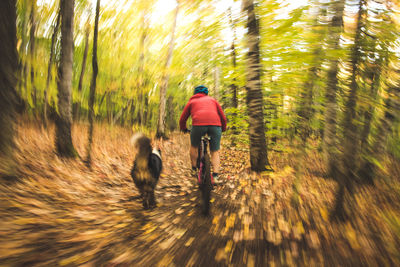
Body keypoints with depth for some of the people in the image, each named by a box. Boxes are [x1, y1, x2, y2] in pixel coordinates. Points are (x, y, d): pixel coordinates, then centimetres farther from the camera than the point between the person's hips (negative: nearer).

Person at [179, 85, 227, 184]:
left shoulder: (192, 101, 28)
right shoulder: (212, 100, 31)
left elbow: (182, 119, 28)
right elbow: (223, 117, 29)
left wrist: (183, 129, 47)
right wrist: (223, 129, 45)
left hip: (198, 124, -1)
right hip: (215, 124, 1)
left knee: (194, 146, 25)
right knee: (215, 152, 12)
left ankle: (194, 169, 32)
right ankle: (215, 177, 1)